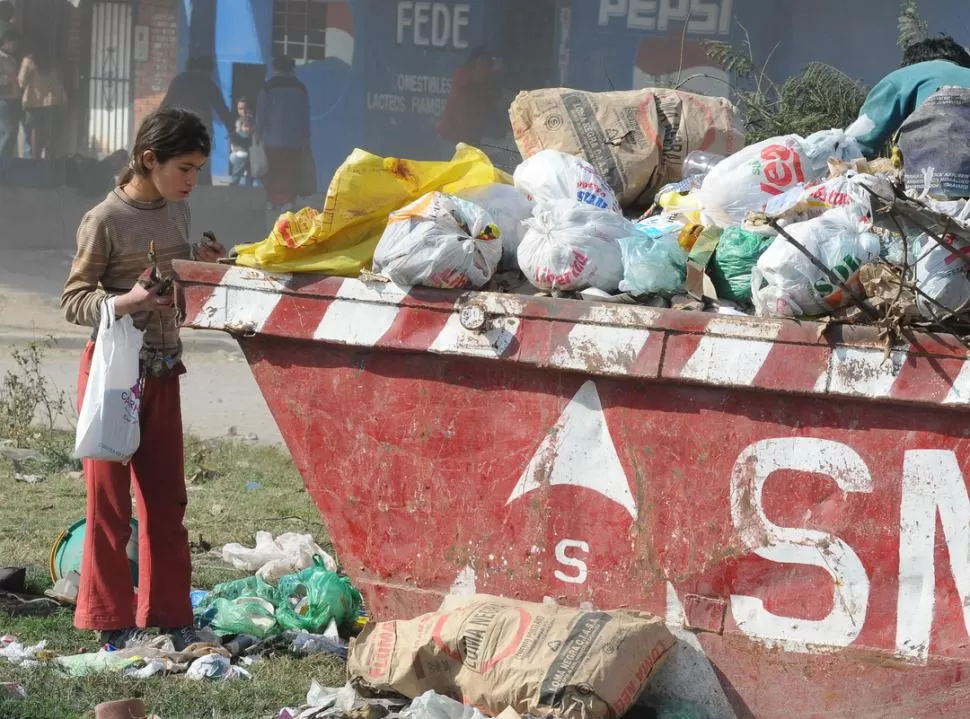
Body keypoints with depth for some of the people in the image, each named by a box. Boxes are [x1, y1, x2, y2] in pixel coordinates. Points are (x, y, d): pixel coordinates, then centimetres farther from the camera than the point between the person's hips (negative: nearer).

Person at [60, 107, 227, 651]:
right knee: (110, 499, 0)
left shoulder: (178, 211, 7)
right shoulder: (105, 222, -14)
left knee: (167, 498, 9)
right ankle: (113, 621, 7)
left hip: (162, 370, 7)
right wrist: (124, 302, -28)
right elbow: (74, 300, -12)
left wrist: (202, 265, 1)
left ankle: (171, 616, 16)